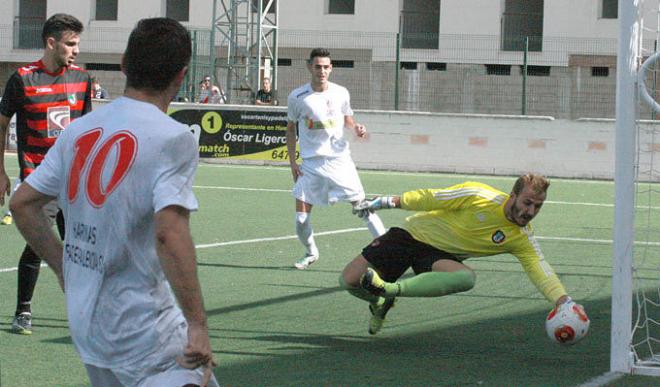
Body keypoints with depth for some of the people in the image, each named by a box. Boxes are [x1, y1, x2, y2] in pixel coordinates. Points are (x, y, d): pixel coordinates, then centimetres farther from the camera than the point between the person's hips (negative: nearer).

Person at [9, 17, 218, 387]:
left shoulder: (80, 129, 7)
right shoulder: (174, 138, -13)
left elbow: (22, 204, 12)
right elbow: (169, 234, -24)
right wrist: (198, 324, -20)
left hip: (83, 318, 8)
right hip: (140, 325, -8)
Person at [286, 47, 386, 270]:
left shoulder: (341, 93, 0)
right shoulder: (297, 97, -4)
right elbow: (291, 129, 8)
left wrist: (356, 127, -5)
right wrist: (292, 162, 3)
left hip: (340, 160, 0)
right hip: (310, 164, 0)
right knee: (301, 220, -4)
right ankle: (311, 253, 23)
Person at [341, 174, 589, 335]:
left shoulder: (522, 239, -12)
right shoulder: (481, 197, -22)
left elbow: (540, 270, -20)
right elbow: (430, 199, -14)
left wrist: (564, 302, -39)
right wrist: (387, 202, -10)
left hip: (440, 255, 2)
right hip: (414, 233, -2)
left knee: (466, 278, -36)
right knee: (349, 281, -12)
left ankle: (391, 289, -28)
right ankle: (381, 303, 24)